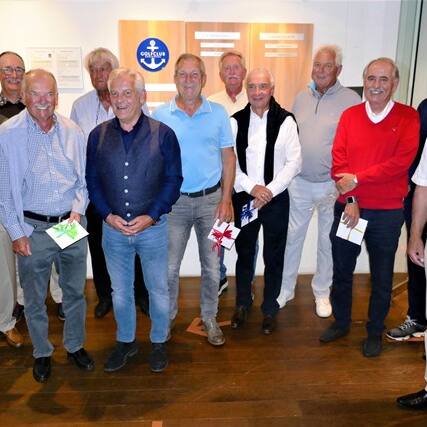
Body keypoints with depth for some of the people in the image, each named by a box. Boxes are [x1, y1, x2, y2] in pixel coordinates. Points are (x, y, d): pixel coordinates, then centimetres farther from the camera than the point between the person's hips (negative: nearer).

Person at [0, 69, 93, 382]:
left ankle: (75, 346, 37)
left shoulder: (72, 131, -1)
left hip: (72, 224, 3)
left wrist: (77, 210, -7)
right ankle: (42, 353, 34)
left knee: (75, 291, 16)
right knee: (34, 298, 12)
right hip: (33, 228, -2)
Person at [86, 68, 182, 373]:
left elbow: (173, 180, -6)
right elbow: (92, 181, 4)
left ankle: (159, 342, 35)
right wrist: (108, 215, -10)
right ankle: (126, 341, 39)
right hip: (113, 227, 3)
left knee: (159, 289, 12)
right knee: (120, 291, 17)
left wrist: (150, 217, -15)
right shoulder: (98, 135, 1)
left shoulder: (163, 134, -7)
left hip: (153, 226, -2)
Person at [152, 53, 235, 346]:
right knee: (169, 266, 8)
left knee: (212, 266, 11)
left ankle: (210, 317, 30)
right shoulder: (160, 116, -1)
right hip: (174, 201, 0)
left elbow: (228, 157, 2)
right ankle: (168, 316, 29)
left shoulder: (218, 113, 0)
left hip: (211, 199, 1)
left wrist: (226, 200, -4)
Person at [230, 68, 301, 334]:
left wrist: (270, 190, -14)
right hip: (244, 197, 1)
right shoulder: (236, 121, -1)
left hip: (276, 199, -1)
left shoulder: (286, 121, -6)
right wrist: (252, 187, -14)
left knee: (274, 257, 10)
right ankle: (242, 304, 34)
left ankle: (270, 309, 28)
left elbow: (294, 162, -7)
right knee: (244, 253, 14)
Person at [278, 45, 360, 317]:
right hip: (300, 183, 4)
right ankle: (286, 289, 27)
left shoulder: (351, 100, -8)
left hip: (333, 185, -3)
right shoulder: (302, 98, 7)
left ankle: (322, 292, 30)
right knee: (292, 236, 10)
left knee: (328, 241, 12)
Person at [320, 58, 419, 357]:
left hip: (387, 212, -2)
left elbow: (401, 161, -16)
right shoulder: (350, 115, 3)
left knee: (382, 277, 11)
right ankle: (341, 322, 35)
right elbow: (338, 161, -4)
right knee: (342, 271, 14)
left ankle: (375, 333, 30)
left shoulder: (408, 117, -5)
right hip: (348, 208, 2)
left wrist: (357, 179, -17)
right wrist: (350, 200, -12)